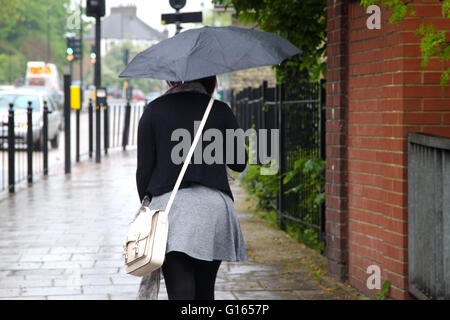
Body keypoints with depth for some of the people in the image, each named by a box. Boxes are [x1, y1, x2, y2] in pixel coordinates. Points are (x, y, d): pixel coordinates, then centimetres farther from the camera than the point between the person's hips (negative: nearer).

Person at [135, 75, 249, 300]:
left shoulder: (154, 110, 5)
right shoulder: (220, 110, 6)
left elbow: (144, 168, 2)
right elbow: (239, 163, 11)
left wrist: (146, 204, 13)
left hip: (168, 203, -2)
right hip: (214, 206, 2)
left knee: (180, 292, -8)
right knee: (204, 291, 16)